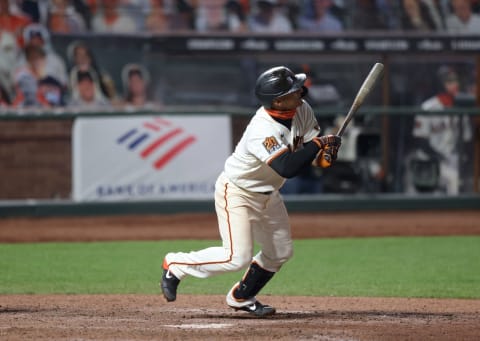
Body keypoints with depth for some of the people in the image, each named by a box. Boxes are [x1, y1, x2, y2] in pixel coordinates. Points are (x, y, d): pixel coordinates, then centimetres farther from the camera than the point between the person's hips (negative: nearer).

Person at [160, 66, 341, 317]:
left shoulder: (302, 110, -11)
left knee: (280, 252, 14)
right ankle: (175, 265, 3)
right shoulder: (262, 131, -36)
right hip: (236, 193, -9)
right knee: (238, 257, -17)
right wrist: (318, 145, -36)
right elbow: (287, 168, -43)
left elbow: (312, 140, -2)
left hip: (268, 194, 9)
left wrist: (324, 153, -25)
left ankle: (241, 297, 33)